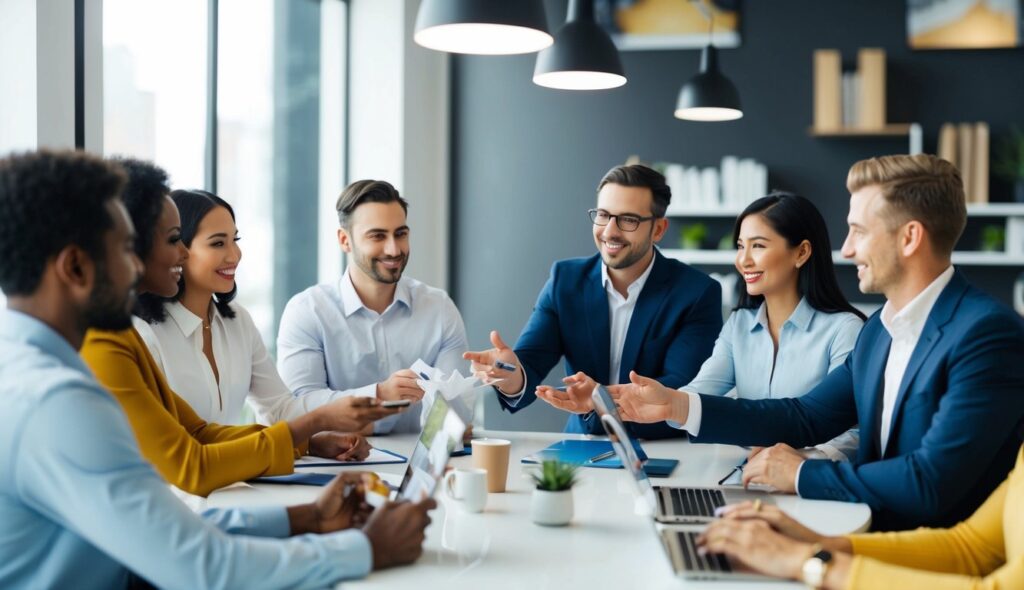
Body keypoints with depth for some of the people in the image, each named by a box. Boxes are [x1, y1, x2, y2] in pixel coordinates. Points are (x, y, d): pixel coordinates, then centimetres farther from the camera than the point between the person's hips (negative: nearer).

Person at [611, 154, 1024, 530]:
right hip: (878, 532, 7)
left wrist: (803, 474, -13)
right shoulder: (880, 329, 8)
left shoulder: (986, 334, -20)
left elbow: (931, 482, -25)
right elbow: (807, 417, 11)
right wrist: (677, 406, 4)